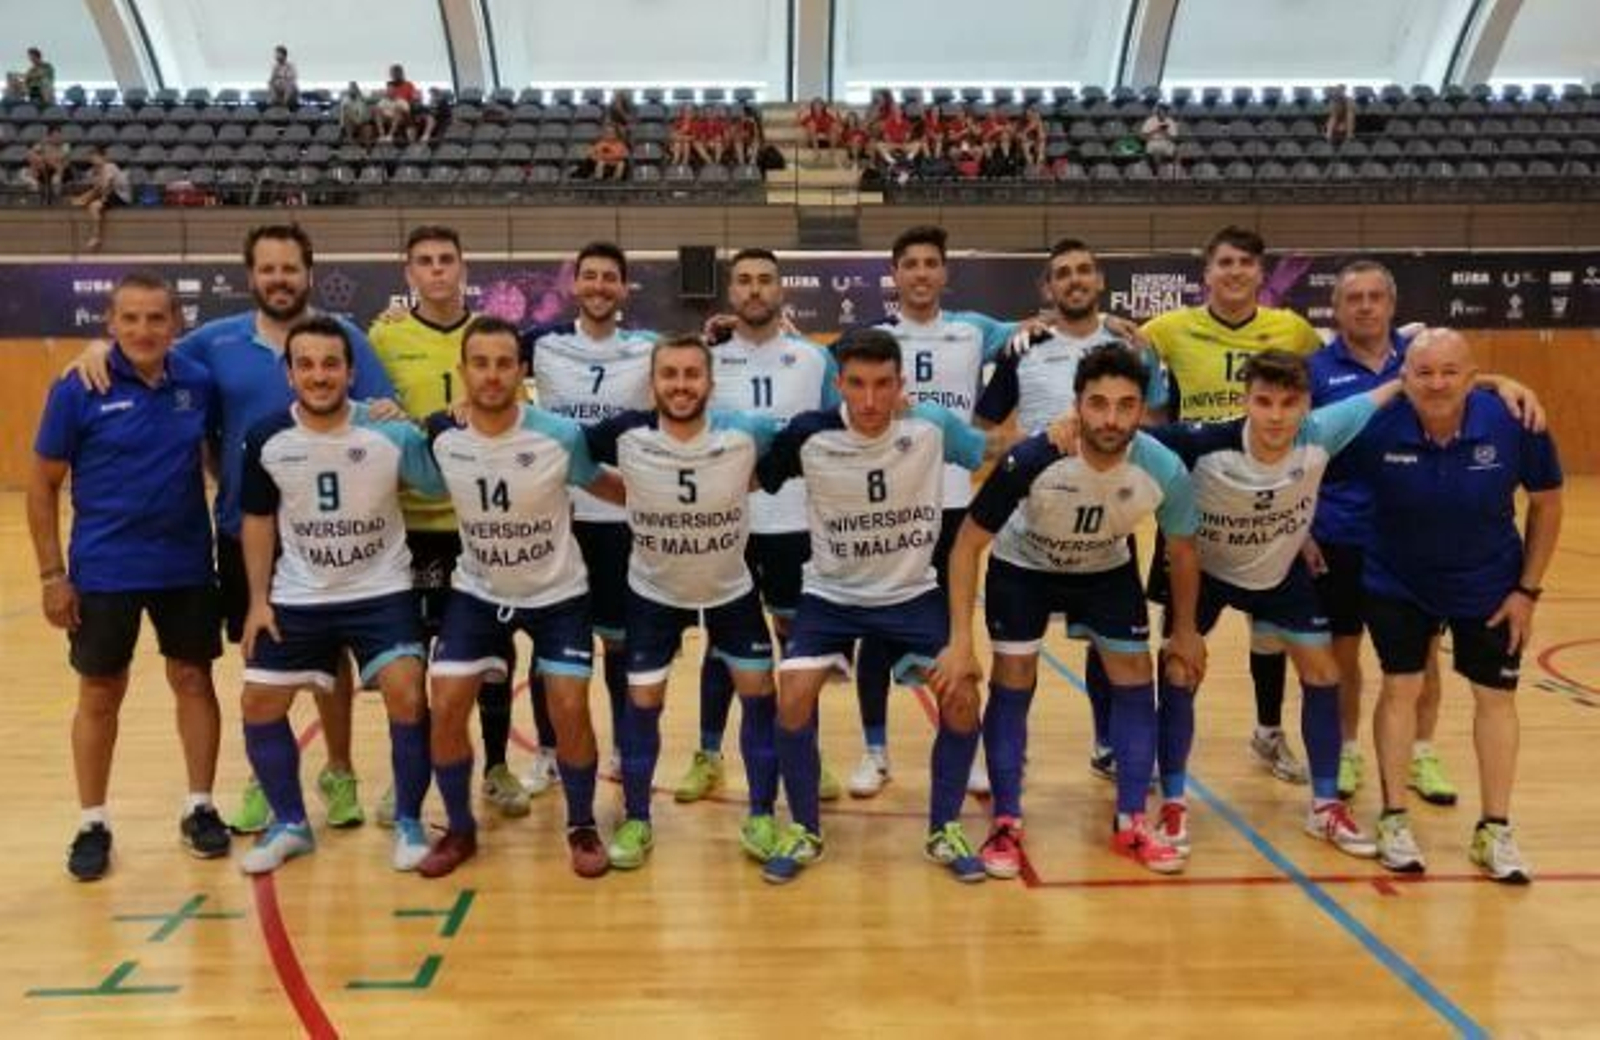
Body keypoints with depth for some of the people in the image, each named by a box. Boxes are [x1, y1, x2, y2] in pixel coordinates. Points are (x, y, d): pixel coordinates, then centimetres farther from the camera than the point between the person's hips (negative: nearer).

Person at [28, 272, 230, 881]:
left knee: (194, 681, 9)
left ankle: (200, 809, 24)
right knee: (100, 696, 8)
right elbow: (43, 487, -3)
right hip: (103, 572, -2)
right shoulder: (77, 391, -9)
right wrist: (52, 575, -6)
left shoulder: (199, 384, -3)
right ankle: (93, 825, 23)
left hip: (187, 567, 2)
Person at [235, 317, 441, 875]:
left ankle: (408, 823, 5)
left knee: (407, 697, -16)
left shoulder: (391, 434, -16)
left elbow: (447, 486, -6)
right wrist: (258, 599, 1)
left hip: (382, 592, -3)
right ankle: (290, 824, 25)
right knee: (260, 704, 5)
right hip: (297, 598, 3)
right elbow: (258, 519, 5)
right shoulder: (266, 439, -8)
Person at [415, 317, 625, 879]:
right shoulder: (440, 438, -14)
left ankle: (582, 827, 15)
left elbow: (604, 485, -3)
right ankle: (460, 830, 17)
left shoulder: (561, 436, -21)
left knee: (569, 708, -9)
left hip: (558, 594, -2)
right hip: (477, 592, 2)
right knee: (446, 707, -5)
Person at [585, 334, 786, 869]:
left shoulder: (745, 434, -22)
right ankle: (636, 821, 20)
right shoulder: (626, 436, -22)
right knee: (643, 700, 1)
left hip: (731, 588, 1)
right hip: (653, 591, 0)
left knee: (759, 692, 1)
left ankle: (762, 816, 19)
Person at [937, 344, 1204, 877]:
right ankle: (1006, 824, 7)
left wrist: (1184, 631, 4)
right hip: (1023, 567, -2)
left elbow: (1182, 552, -7)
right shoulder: (1031, 460, -37)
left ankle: (1131, 823, 14)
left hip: (1108, 570, 3)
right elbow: (968, 543, -26)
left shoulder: (1165, 471, -29)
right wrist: (961, 641, -29)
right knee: (1012, 684, -6)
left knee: (1135, 681, -1)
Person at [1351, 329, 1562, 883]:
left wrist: (1528, 589, -6)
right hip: (1397, 583, -1)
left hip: (1489, 586, 2)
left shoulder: (1513, 424, -22)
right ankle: (1394, 819, 13)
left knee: (1495, 695, 7)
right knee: (1401, 687, -1)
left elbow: (1547, 501, -7)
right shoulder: (1376, 428, -25)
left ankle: (1495, 830, 21)